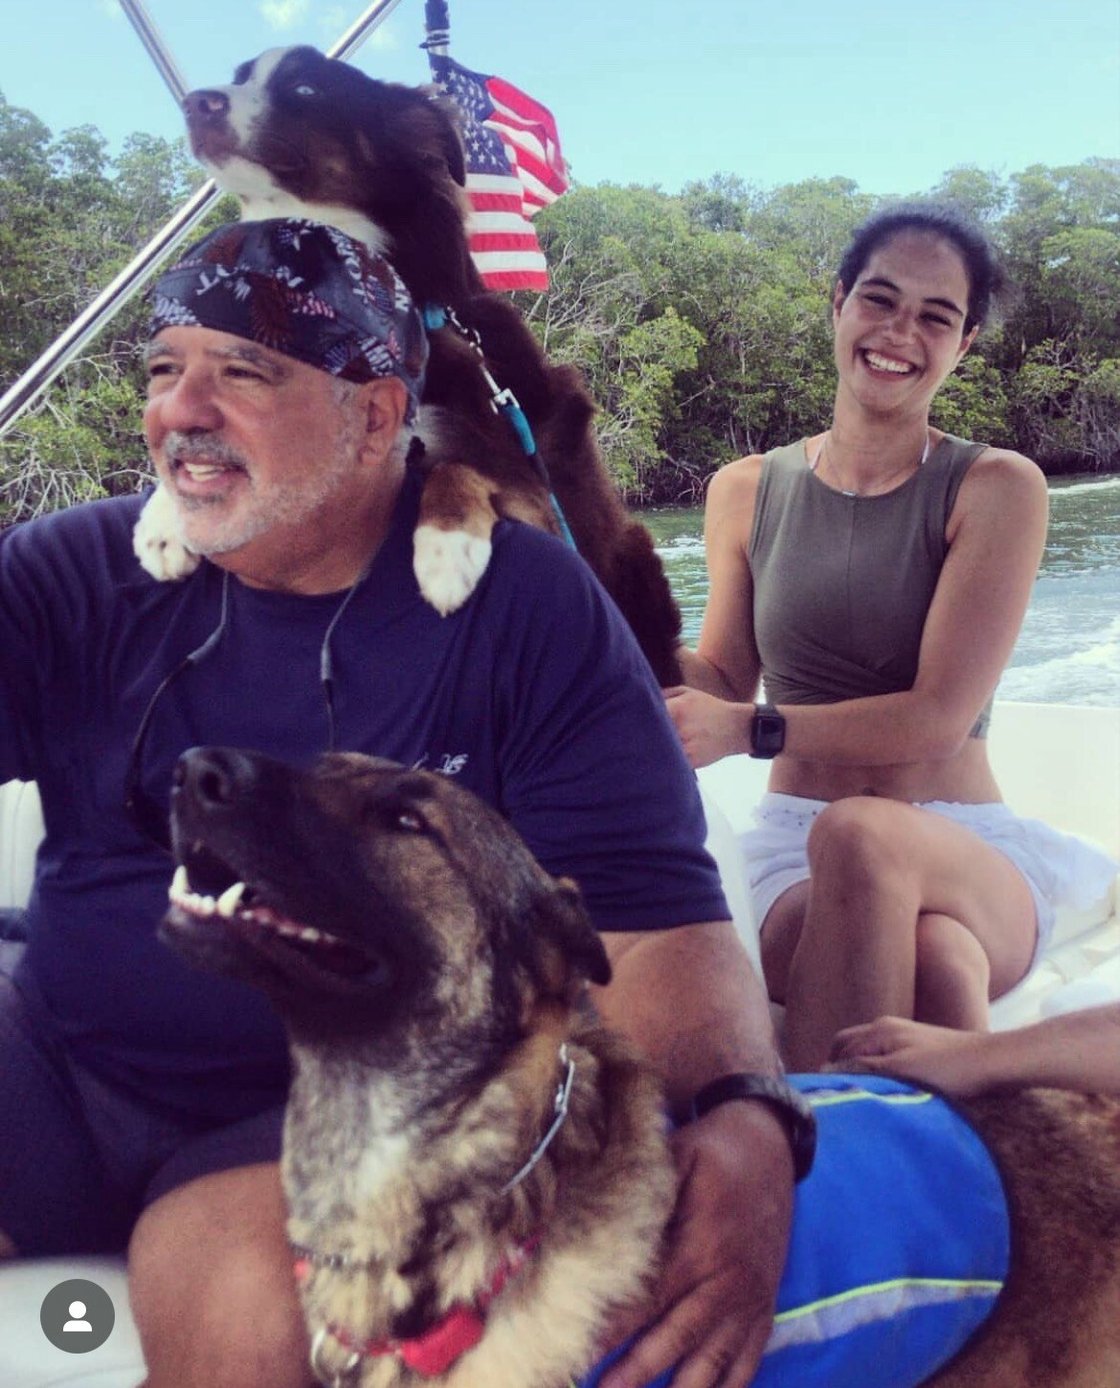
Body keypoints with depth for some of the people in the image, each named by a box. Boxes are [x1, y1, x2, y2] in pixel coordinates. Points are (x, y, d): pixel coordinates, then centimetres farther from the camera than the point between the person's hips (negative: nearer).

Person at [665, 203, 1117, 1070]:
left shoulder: (998, 488, -3)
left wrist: (749, 728, -18)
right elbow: (722, 681, 11)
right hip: (798, 849, 1)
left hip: (971, 852, -1)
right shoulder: (747, 491, 9)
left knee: (859, 834, -38)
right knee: (933, 962, -36)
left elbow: (938, 717, -11)